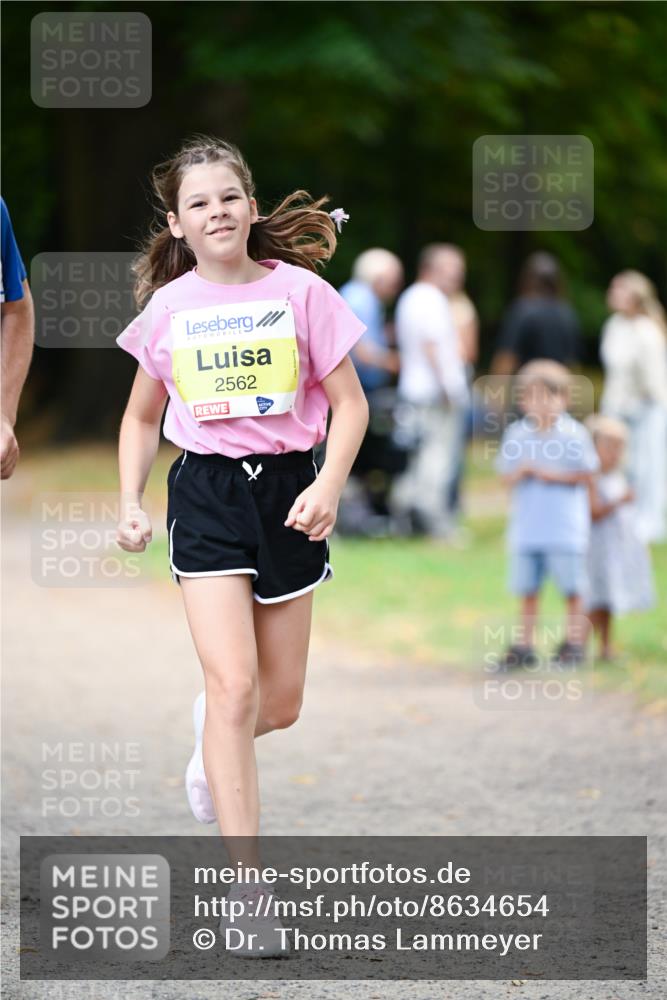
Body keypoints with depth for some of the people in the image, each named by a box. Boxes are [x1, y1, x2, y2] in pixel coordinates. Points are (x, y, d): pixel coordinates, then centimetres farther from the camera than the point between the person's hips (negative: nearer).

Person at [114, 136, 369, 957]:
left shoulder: (300, 291, -3)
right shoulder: (167, 307, 2)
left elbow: (349, 403, 0)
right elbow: (142, 416, 14)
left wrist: (329, 486, -15)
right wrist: (130, 504, 3)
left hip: (287, 490, 1)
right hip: (205, 494, -1)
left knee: (279, 703, 8)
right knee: (232, 684, -14)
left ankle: (213, 740, 47)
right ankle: (247, 889, -13)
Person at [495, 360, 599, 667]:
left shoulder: (573, 434, -6)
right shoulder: (516, 434, 3)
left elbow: (585, 475, -4)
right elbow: (507, 478, 6)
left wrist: (553, 475, -15)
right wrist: (521, 471, -15)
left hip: (565, 526, -3)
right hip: (526, 526, 3)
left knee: (571, 588, 4)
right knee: (527, 588, 8)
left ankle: (573, 641, 16)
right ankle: (524, 644, 15)